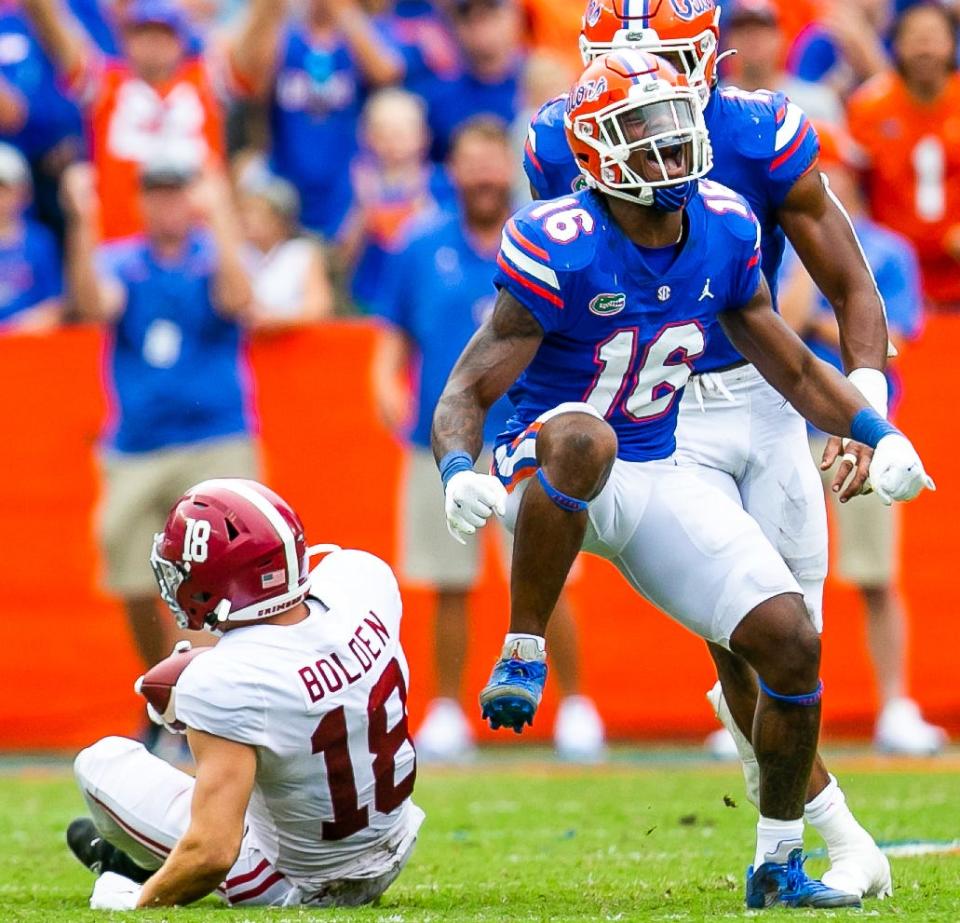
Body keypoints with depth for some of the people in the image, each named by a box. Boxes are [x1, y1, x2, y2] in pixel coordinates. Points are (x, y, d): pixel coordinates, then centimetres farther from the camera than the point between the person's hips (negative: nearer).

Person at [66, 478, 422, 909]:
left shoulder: (224, 683, -34)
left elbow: (212, 854, -34)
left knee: (105, 760, 2)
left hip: (296, 886, -6)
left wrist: (134, 905, -17)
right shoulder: (362, 579, -15)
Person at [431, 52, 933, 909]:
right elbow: (468, 392, -18)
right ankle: (523, 654, -27)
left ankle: (778, 863, 14)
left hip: (659, 478, 6)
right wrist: (459, 475, -39)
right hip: (555, 478, -5)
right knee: (584, 436, -43)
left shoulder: (724, 233, -2)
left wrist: (878, 432, -3)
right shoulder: (559, 249, -19)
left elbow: (792, 366, 11)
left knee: (792, 642, -6)